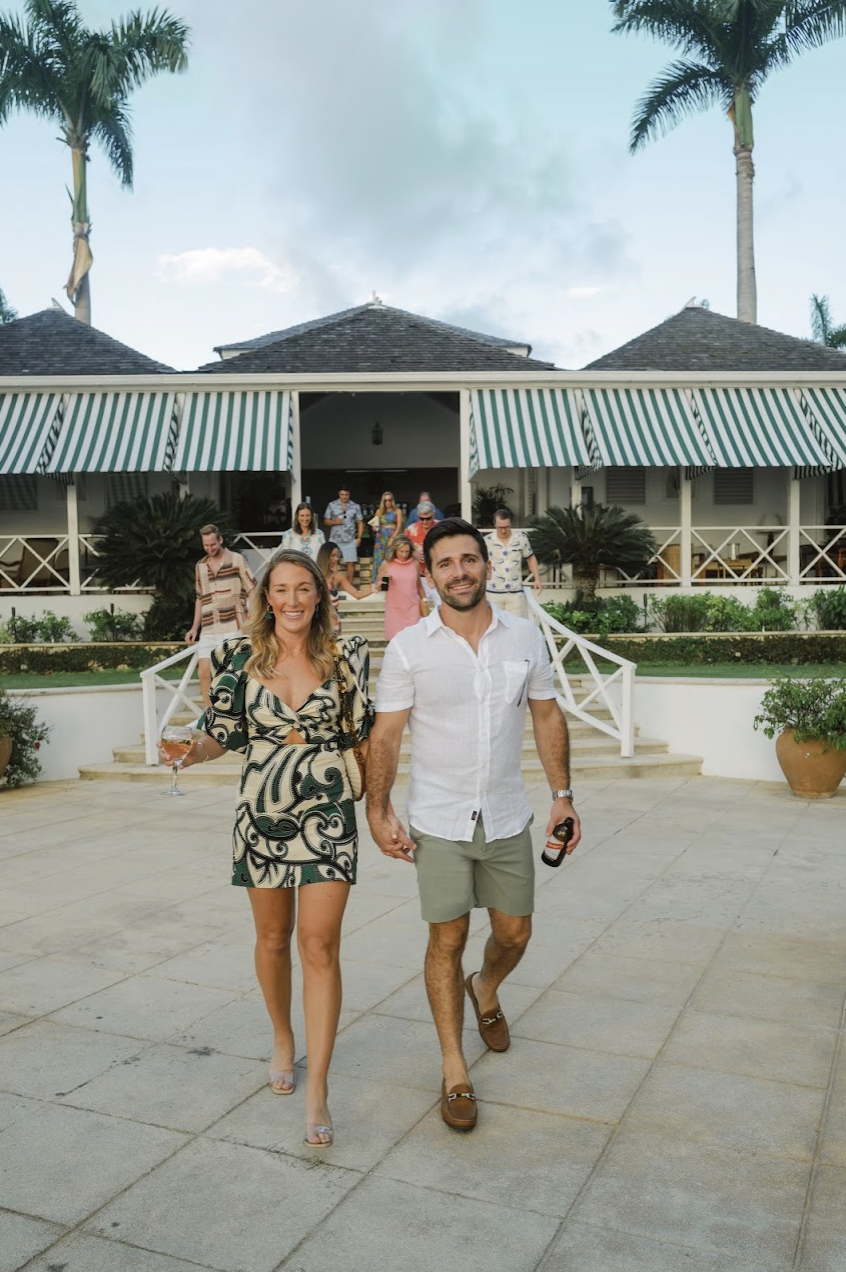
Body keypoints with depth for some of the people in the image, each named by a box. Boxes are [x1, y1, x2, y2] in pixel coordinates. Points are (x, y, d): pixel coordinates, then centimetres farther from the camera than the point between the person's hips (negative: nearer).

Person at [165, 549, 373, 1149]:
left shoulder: (346, 654, -3)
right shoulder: (240, 654, -2)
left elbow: (367, 729, 4)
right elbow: (223, 731, 2)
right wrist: (192, 751, -19)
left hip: (327, 812, -1)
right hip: (262, 811, 2)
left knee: (320, 946, -6)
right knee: (273, 938, 17)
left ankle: (318, 1090, 3)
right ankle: (283, 1043, 42)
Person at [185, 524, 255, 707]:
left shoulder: (236, 560, -1)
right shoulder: (200, 566, 13)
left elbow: (252, 591, -2)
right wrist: (194, 628, 15)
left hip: (233, 628, -4)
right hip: (208, 631, 4)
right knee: (203, 673, 0)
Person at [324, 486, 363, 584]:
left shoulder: (355, 507, 4)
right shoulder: (332, 505, 2)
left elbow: (360, 523, 8)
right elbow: (326, 521, 7)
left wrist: (359, 537, 0)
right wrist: (334, 522, -13)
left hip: (350, 540, 0)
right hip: (335, 539, 0)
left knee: (351, 563, -1)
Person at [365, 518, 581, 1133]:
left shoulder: (526, 636, -1)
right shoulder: (409, 647, -9)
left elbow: (547, 717, 7)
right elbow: (386, 734, -5)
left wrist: (563, 794, 4)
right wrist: (379, 810, -11)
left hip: (507, 817, 3)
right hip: (439, 822, -3)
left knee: (515, 933, 14)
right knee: (448, 942, 3)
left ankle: (486, 991, 49)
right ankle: (455, 1070, 20)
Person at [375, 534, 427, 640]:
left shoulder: (414, 564, 3)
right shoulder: (387, 564, -1)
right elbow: (377, 584, 6)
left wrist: (424, 600, 15)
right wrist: (381, 583, -16)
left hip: (412, 607, 1)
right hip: (394, 608, -1)